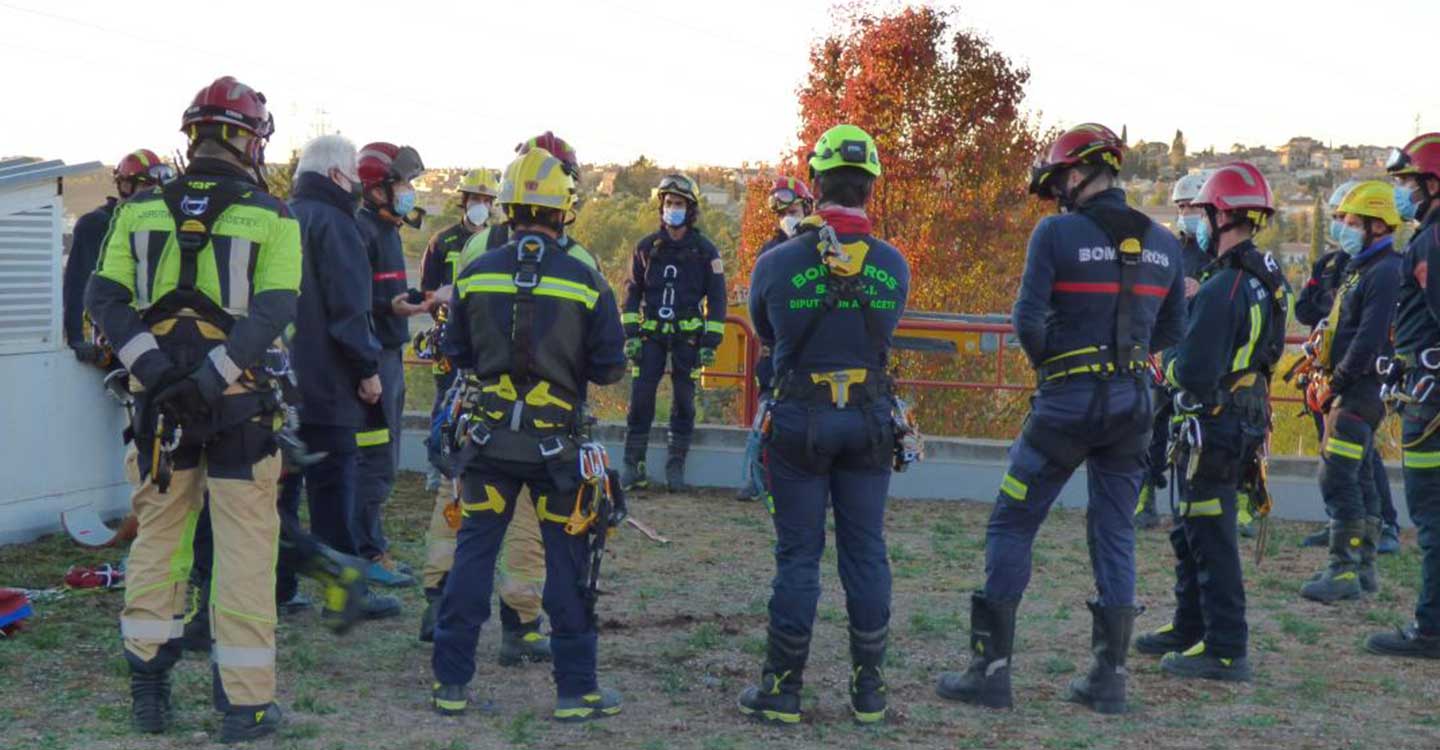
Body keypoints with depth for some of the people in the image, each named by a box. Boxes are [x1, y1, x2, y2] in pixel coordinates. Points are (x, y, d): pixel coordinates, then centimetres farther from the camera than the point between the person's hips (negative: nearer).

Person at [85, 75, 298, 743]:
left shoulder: (139, 209, 7)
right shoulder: (271, 218, -3)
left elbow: (104, 296, -2)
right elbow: (274, 312, -14)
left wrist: (151, 365, -10)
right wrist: (214, 375, -17)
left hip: (162, 398, 3)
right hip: (239, 404, -3)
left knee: (157, 538, 15)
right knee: (244, 549, 3)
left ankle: (147, 687, 21)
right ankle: (246, 703, 6)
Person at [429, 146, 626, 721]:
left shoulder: (475, 275, -3)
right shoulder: (586, 282, -9)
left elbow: (456, 355, 7)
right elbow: (610, 368, -5)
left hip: (491, 437, 2)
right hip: (558, 444, -2)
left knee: (474, 552, 10)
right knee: (567, 560, 7)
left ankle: (450, 682, 13)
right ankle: (576, 689, 12)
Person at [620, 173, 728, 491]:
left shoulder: (705, 250, 2)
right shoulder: (646, 247, 7)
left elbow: (717, 298, 2)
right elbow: (632, 292, 11)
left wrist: (711, 342, -5)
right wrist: (630, 335, 1)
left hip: (688, 336, -1)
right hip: (651, 334, 1)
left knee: (684, 402, 1)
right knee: (640, 398, -4)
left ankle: (676, 467, 9)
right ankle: (634, 465, 3)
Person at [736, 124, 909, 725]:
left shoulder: (777, 263, -10)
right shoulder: (893, 265, -4)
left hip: (800, 421, -2)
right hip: (870, 421, 2)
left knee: (797, 555, 5)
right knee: (865, 552, 10)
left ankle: (782, 688, 11)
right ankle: (869, 688, 17)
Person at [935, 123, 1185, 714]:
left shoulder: (1056, 233, -9)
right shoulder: (1163, 243, 7)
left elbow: (1027, 320, -13)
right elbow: (1173, 331, 14)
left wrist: (1049, 366, 5)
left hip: (1068, 400, -5)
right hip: (1133, 402, 5)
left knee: (1011, 526, 4)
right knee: (1115, 536, 12)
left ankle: (991, 670, 4)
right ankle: (1109, 677, 14)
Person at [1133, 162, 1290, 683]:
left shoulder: (1223, 289, -22)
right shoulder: (1267, 279, 9)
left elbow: (1195, 372, -27)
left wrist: (1167, 363, -5)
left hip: (1216, 426, -10)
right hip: (1246, 420, 10)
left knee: (1211, 539, -3)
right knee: (1191, 535, 20)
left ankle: (1226, 650, 1)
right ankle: (1189, 630, 30)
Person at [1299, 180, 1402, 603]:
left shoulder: (1385, 272, -15)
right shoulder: (1362, 268, 19)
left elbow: (1369, 339, -22)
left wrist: (1337, 385, -18)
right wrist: (1331, 382, 14)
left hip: (1361, 390, -11)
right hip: (1354, 390, 11)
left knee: (1337, 477, -13)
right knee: (1359, 478, 13)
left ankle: (1344, 571, -11)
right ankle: (1364, 569, 20)